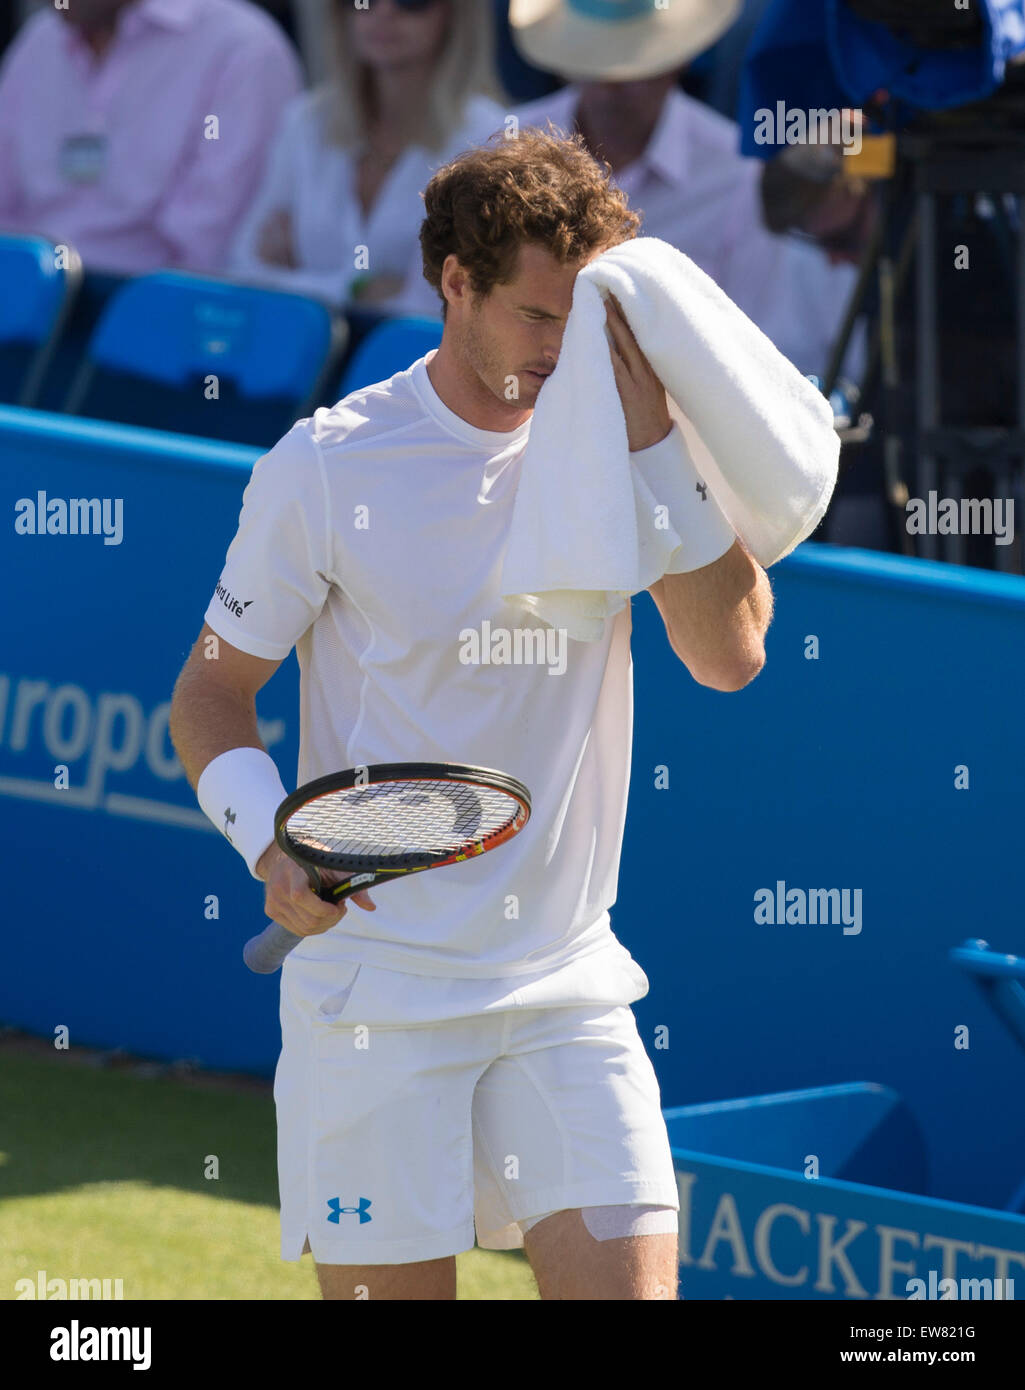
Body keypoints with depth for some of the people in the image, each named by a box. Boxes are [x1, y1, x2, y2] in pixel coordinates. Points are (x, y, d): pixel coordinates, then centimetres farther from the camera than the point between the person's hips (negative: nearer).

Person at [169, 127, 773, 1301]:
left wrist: (657, 443, -16)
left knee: (630, 1282, -7)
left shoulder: (610, 451, 2)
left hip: (566, 988, 3)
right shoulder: (327, 467, -5)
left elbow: (729, 653, -9)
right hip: (375, 994, -3)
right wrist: (271, 846, -17)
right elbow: (209, 695, 1)